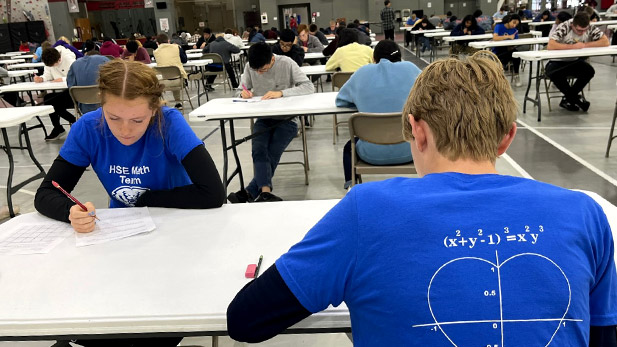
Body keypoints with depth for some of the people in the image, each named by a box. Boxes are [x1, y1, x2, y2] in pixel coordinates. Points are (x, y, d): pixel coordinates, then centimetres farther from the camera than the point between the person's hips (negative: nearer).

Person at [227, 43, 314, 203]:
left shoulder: (287, 64, -8)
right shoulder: (249, 67, 1)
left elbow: (309, 87, -15)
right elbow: (240, 91, 10)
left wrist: (281, 92, -27)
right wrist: (243, 94, -16)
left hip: (287, 119, -2)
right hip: (263, 119, 3)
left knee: (272, 154, -24)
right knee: (258, 151, -27)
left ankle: (249, 193, -22)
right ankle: (265, 191, -39)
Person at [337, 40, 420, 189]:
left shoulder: (363, 72, 3)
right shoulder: (410, 68, 2)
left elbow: (340, 100, 13)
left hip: (373, 154, 0)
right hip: (407, 151, 0)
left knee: (349, 147, 35)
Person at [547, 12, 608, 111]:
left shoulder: (590, 28, -8)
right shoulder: (564, 27, -21)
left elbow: (605, 42, -12)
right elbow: (550, 45, -35)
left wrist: (585, 45, -21)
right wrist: (573, 46, -28)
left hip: (575, 61, 4)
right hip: (557, 62, -4)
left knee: (589, 71, -27)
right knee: (555, 75, -37)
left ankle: (567, 99, -8)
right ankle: (576, 99, -12)